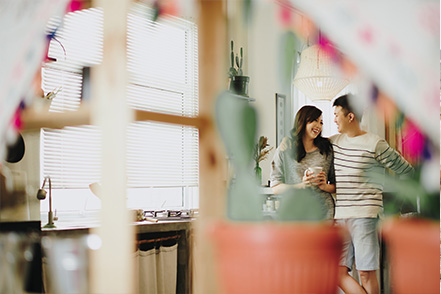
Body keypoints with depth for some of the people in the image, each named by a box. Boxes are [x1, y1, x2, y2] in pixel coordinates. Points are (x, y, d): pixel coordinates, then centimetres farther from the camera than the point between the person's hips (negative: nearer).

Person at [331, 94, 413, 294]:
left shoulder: (375, 144, -3)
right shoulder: (333, 141, 14)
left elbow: (407, 172, 3)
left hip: (365, 216, -5)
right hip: (339, 216, 5)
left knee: (366, 272, -3)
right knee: (338, 271, -3)